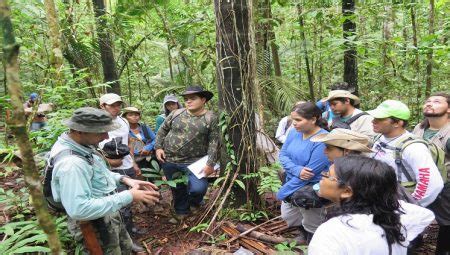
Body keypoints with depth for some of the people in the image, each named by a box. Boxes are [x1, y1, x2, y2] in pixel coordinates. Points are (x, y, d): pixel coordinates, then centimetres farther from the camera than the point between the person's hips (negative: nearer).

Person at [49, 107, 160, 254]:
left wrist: (123, 179, -2)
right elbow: (78, 209, -39)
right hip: (95, 225, -9)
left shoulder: (83, 145, -4)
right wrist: (128, 197, -34)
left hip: (108, 215, 9)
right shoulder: (70, 163, -34)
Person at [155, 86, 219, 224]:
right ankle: (181, 212, 40)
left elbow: (213, 142, -9)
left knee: (198, 188, -15)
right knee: (177, 188, 14)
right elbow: (162, 130, 11)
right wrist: (158, 147, 0)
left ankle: (195, 202, 22)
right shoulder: (176, 113, 1)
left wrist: (210, 163, -14)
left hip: (194, 161, -3)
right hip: (169, 160, 3)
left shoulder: (211, 118, -6)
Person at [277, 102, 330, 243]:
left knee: (311, 225, 15)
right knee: (287, 216, 25)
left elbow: (311, 172, -28)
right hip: (293, 183, 7)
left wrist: (283, 192, -22)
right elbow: (283, 154, -4)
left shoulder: (323, 141, -28)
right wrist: (297, 170, -26)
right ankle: (304, 234, 54)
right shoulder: (294, 132, -6)